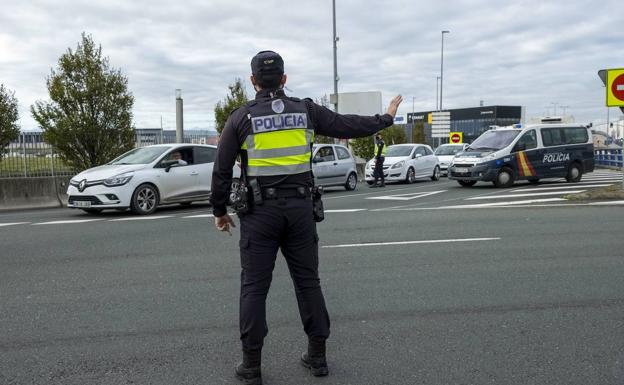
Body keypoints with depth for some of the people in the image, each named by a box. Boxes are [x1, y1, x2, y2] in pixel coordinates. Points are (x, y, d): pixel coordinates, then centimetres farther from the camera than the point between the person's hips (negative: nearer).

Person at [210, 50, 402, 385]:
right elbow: (348, 125, 10)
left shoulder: (241, 117, -1)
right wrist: (386, 118, 26)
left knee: (254, 287, 4)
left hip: (260, 212, -2)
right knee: (308, 281, 13)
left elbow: (222, 171, 0)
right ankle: (317, 356, 20)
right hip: (299, 208, 2)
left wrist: (219, 211, 12)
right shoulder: (305, 110, 4)